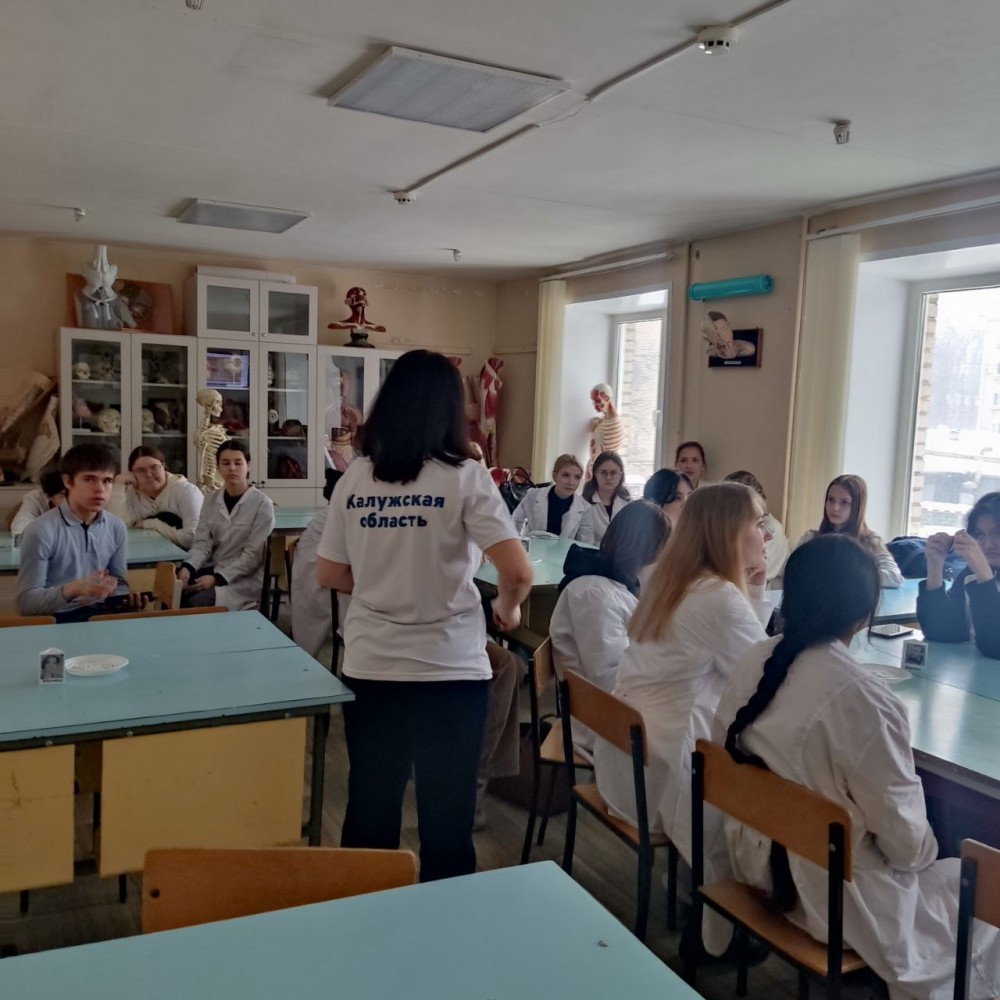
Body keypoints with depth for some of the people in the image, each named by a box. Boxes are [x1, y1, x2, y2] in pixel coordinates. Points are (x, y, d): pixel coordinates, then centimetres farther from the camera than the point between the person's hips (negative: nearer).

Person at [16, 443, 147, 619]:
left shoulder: (116, 528, 5)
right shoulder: (41, 531, -11)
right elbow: (26, 602, -11)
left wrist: (127, 599, -6)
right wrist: (71, 590, -27)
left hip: (100, 613, 5)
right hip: (56, 619, -5)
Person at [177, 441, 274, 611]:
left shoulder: (262, 504, -10)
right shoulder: (211, 500, 7)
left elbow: (253, 554, -14)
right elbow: (203, 542, 0)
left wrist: (218, 578, -22)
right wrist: (187, 567, -20)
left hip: (246, 578, -5)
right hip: (215, 569, 5)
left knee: (195, 603, -26)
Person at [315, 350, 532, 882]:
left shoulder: (354, 478, 0)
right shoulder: (464, 477, -11)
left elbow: (328, 575, 8)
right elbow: (518, 572, -18)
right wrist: (507, 607, 3)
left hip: (369, 666, 4)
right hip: (448, 669, -3)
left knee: (368, 806, 17)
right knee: (446, 814, 10)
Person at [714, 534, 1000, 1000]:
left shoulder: (754, 660, -9)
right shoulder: (861, 698, -30)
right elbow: (905, 840, -19)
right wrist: (925, 851, 4)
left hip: (757, 860, 7)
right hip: (834, 895, -7)